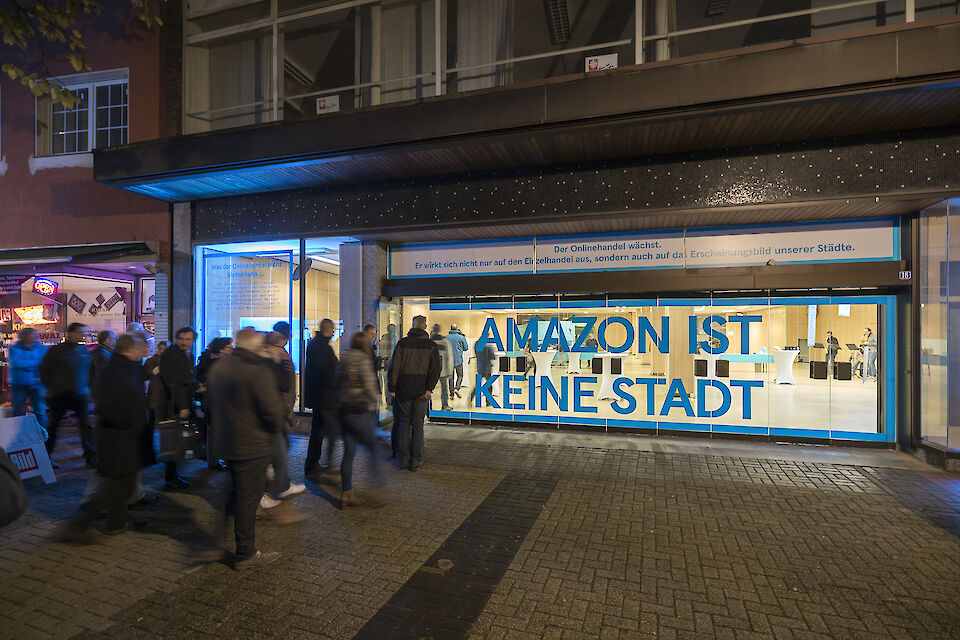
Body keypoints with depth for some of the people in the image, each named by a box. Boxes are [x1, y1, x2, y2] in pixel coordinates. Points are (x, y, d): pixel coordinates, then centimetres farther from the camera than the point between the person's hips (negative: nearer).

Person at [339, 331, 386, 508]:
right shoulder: (363, 360, -13)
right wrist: (376, 399, 1)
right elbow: (369, 386, -18)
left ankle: (346, 494, 17)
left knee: (348, 454, 11)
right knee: (373, 450, 6)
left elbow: (341, 383, 10)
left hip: (345, 409, 7)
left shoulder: (344, 360, 8)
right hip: (361, 411, -7)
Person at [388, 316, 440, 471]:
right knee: (418, 425, 7)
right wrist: (429, 388, -11)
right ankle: (416, 461, 10)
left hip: (404, 389, 0)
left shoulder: (402, 343, 0)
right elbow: (435, 369, -9)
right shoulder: (431, 345, 0)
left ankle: (405, 458, 17)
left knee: (404, 423, 13)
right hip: (421, 391, 0)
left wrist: (392, 387, 1)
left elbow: (395, 367, -3)